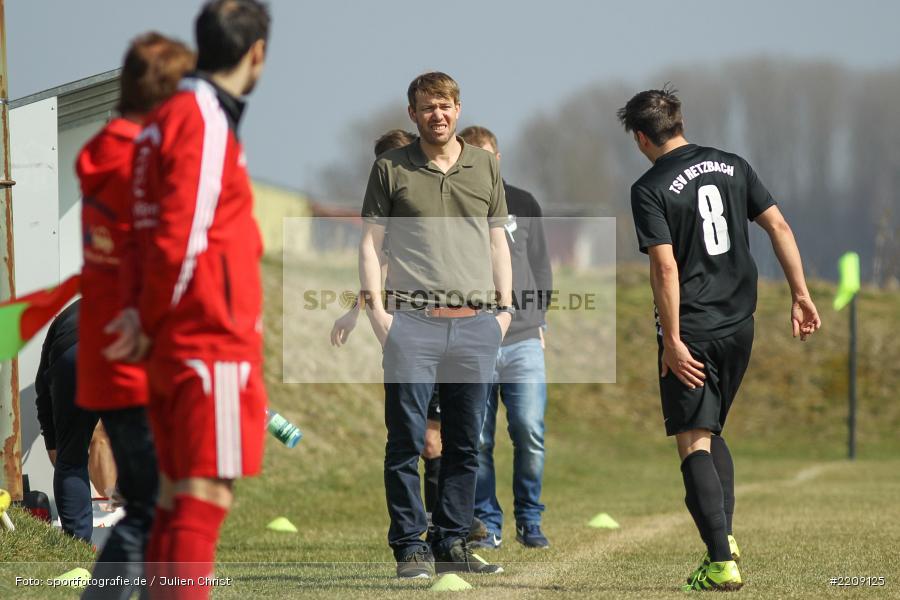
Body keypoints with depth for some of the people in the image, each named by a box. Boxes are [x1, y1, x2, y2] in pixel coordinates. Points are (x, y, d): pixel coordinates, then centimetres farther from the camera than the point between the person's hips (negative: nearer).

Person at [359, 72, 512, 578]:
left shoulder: (486, 167, 14)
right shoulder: (391, 169, 6)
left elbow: (498, 240, 18)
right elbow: (371, 241, 6)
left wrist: (504, 308, 9)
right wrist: (375, 309, -4)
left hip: (476, 324, 3)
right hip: (411, 322, -3)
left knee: (466, 442, 5)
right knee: (407, 441, -5)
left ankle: (453, 543, 12)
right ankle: (411, 547, -1)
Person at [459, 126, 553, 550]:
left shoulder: (523, 206, 10)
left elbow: (540, 267, 16)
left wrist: (539, 321, 8)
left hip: (522, 342, 1)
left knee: (529, 432, -7)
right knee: (477, 441, -1)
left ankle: (530, 522, 6)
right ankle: (487, 525, 9)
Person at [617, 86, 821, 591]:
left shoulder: (650, 190, -10)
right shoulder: (732, 166, 7)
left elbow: (666, 266, -17)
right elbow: (779, 226, 4)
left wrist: (672, 340, -15)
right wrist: (801, 295, 7)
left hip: (691, 332, -6)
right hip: (740, 324, 6)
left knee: (694, 441, -3)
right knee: (712, 432, 21)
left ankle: (722, 561, -14)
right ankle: (724, 536, 10)